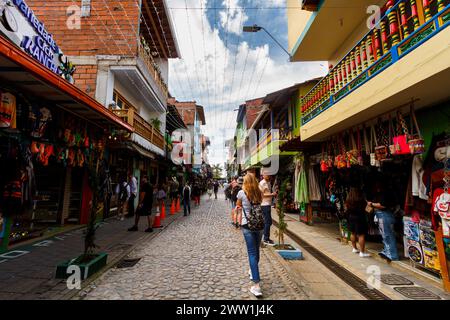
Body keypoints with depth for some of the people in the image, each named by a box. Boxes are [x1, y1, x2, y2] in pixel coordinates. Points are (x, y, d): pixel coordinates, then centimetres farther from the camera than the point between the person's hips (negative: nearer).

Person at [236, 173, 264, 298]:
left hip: (247, 225, -4)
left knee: (252, 253, 0)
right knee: (256, 250, 21)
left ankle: (256, 285, -3)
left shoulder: (242, 193, -8)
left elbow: (238, 206, 9)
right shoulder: (259, 193, 0)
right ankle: (253, 271, 43)